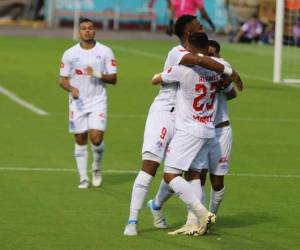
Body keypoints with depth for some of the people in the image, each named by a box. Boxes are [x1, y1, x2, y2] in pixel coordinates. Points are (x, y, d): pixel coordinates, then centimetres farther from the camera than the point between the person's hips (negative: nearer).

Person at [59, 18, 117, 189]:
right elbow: (63, 79, 7)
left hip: (98, 101, -1)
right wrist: (71, 89, -14)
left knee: (96, 137, -14)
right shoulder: (70, 54, 3)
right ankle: (83, 178, 14)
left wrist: (97, 74, -17)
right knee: (80, 140, 3)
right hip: (78, 103, 1)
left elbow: (113, 79, 0)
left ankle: (97, 168, 15)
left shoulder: (105, 52, 0)